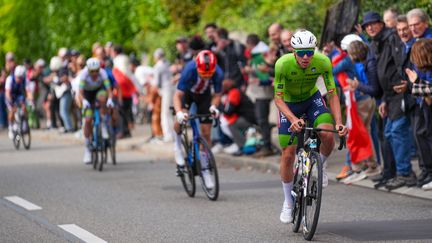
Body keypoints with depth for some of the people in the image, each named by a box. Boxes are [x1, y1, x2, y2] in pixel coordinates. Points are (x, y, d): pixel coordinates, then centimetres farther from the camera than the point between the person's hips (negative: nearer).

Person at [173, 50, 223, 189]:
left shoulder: (218, 73, -32)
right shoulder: (189, 70, -38)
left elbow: (217, 94, -17)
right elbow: (178, 95, -35)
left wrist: (213, 106, -38)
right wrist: (179, 112, -53)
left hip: (204, 95, 2)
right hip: (187, 92, -2)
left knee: (206, 133, -3)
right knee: (181, 120, -30)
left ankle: (204, 169, 12)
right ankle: (178, 146, 1)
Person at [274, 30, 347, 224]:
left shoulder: (323, 62, -27)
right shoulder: (283, 64, -32)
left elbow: (332, 94, -21)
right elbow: (278, 99, -29)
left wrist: (339, 122, -35)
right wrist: (293, 119, -46)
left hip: (312, 98, 1)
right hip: (289, 104, -1)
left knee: (328, 135, -27)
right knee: (288, 154, -4)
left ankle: (320, 166, 6)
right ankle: (288, 203, 15)